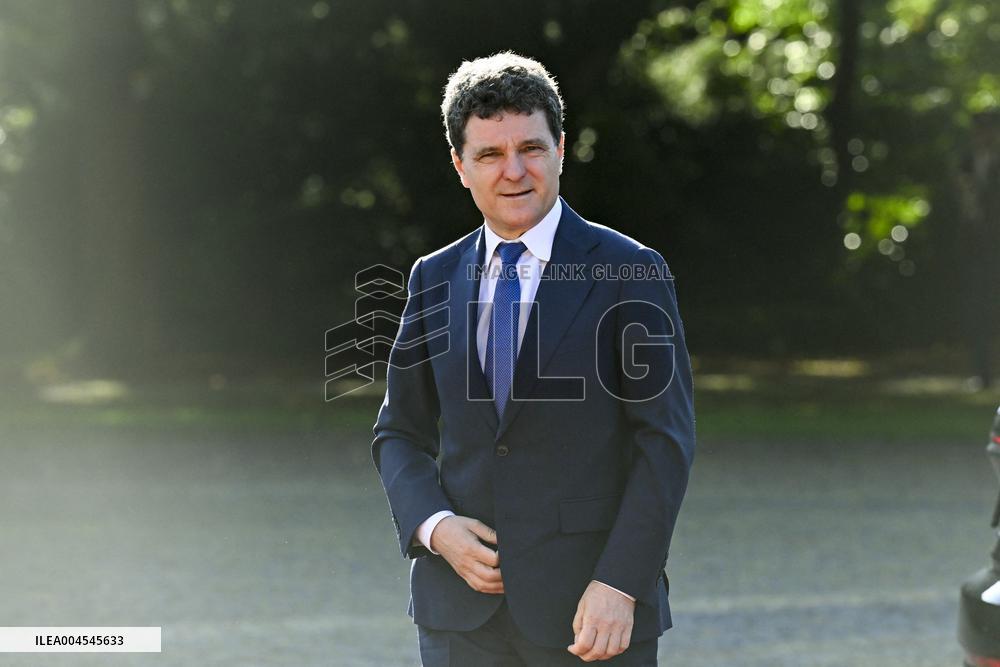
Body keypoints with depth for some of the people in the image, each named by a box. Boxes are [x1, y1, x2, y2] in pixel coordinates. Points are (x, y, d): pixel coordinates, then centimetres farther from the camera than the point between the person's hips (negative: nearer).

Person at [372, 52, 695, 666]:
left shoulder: (630, 274, -3)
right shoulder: (435, 280, 10)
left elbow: (666, 442, -7)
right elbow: (401, 432, 14)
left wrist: (619, 585, -15)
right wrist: (434, 526, -5)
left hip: (590, 608, -4)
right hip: (460, 613, 4)